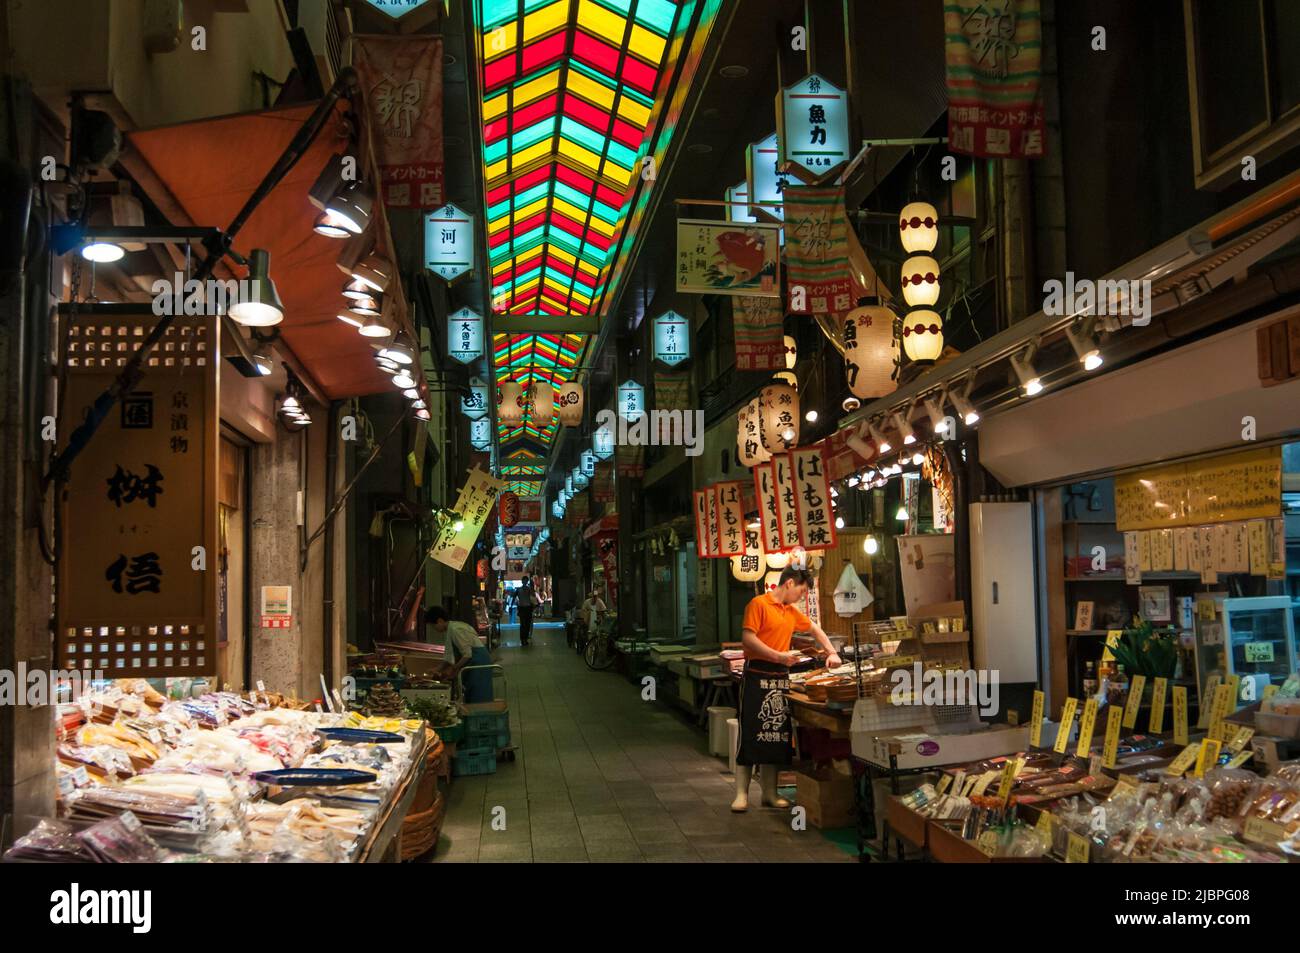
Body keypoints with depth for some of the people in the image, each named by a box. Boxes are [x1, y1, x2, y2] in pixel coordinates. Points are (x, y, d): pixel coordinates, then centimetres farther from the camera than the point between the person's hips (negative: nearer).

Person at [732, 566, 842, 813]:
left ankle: (770, 793, 14)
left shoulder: (792, 612, 16)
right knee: (751, 734, -5)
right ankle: (742, 794, 1)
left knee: (777, 735, 7)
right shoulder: (759, 604, -8)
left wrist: (832, 653, 22)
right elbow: (748, 637, -17)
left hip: (780, 676, 7)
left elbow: (814, 628, 31)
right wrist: (778, 656, -21)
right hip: (758, 674, -7)